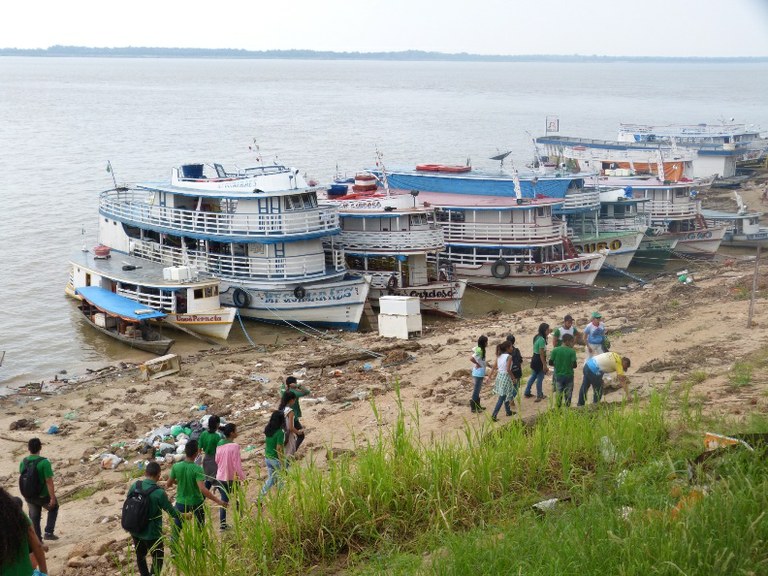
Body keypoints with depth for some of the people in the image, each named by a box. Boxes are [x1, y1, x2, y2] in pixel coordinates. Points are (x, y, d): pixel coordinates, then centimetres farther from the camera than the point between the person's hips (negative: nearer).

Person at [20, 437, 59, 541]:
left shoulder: (23, 462, -4)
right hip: (43, 496, -4)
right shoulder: (44, 462, -23)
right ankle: (49, 532, 16)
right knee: (54, 508, 25)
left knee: (34, 518, 19)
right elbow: (49, 481, -22)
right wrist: (52, 498, -15)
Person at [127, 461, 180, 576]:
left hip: (135, 531, 5)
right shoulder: (159, 493, -24)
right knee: (158, 558, 15)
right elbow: (172, 511, -12)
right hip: (152, 533, -5)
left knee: (140, 556, 24)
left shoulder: (135, 486, -8)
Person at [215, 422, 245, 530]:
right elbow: (237, 465, -19)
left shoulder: (220, 445, -1)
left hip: (220, 478, 5)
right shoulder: (234, 446, -20)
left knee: (224, 499, 15)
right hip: (232, 478, -5)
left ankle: (222, 523, 16)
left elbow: (217, 460, 10)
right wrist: (243, 477, -9)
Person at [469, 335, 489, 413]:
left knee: (477, 390, 19)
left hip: (479, 373, 10)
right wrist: (477, 364, -20)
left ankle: (478, 406, 30)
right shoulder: (480, 350, -22)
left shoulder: (477, 349, 6)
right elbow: (471, 358, -33)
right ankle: (473, 408, 8)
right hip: (479, 373, -10)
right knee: (476, 390, 0)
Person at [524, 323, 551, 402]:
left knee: (533, 376, 22)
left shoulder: (537, 336, 4)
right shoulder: (542, 340, -25)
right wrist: (544, 365, -22)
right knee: (540, 378, 5)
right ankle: (539, 396, 18)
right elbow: (541, 354, -25)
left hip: (534, 359, 10)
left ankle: (527, 393, 29)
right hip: (539, 360, -10)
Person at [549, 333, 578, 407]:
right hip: (569, 375, -2)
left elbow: (550, 362, -4)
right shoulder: (572, 351, -13)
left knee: (558, 393, 12)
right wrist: (569, 365, 8)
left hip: (558, 375, 2)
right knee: (568, 394, 11)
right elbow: (574, 365, -14)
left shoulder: (555, 350, -7)